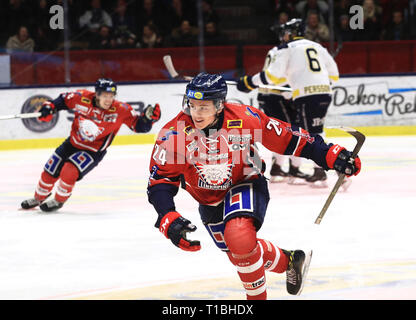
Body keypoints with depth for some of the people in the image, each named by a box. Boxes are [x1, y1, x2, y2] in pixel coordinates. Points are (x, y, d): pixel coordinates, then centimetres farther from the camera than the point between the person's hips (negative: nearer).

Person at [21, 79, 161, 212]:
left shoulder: (120, 110, -24)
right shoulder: (82, 98, -19)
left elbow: (139, 125, -20)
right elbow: (63, 100, -1)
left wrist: (148, 117, -39)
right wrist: (49, 107, -13)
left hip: (93, 151, -4)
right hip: (73, 143, 4)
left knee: (69, 172, -22)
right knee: (50, 171, 11)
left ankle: (58, 201, 6)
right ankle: (38, 198, 40)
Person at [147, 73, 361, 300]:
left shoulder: (245, 119, -25)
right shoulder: (173, 134, -25)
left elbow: (285, 138, -14)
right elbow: (160, 181, -20)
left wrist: (331, 155, -16)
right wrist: (168, 219, -35)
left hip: (245, 186, -4)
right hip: (209, 201, 4)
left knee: (239, 239, -30)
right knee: (237, 252, 16)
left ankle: (257, 296, -9)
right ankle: (289, 262, 44)